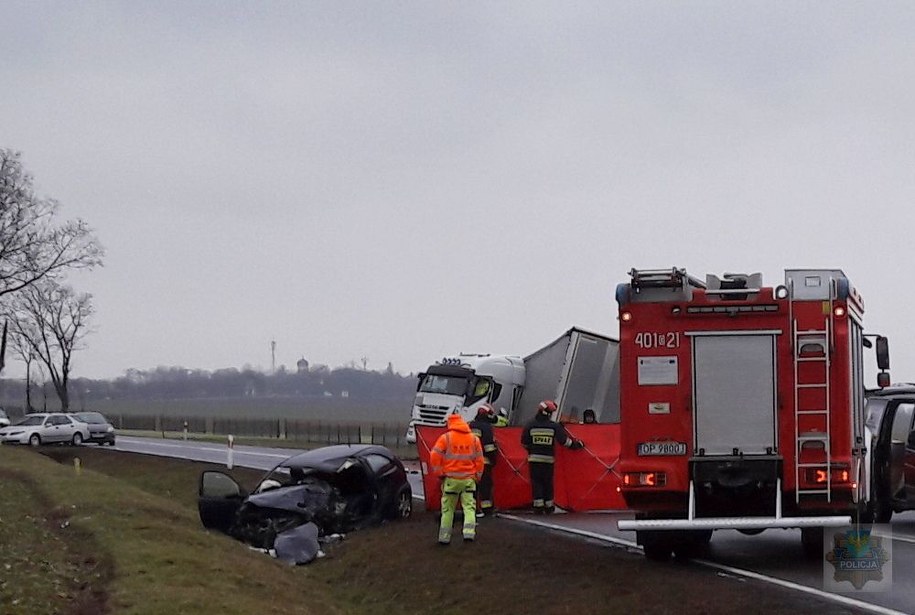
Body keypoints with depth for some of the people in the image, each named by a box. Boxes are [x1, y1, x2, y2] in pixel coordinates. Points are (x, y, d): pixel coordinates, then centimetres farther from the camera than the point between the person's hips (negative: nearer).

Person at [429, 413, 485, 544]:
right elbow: (479, 460, 8)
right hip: (468, 479, 1)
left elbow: (435, 457, -7)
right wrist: (477, 476, 17)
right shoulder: (474, 439, 6)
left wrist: (438, 473, 3)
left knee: (447, 509, 8)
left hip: (451, 479, -1)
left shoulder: (445, 438, -4)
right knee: (469, 506, 2)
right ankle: (469, 533, -17)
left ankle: (444, 537, 12)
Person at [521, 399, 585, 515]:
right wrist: (577, 445, 14)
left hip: (534, 458, 0)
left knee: (536, 482, 3)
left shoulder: (530, 425, -4)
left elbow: (524, 443, 3)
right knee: (548, 483, 11)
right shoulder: (554, 426, -6)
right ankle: (549, 506, 15)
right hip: (548, 459, 0)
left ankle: (538, 506, -5)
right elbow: (565, 441, -1)